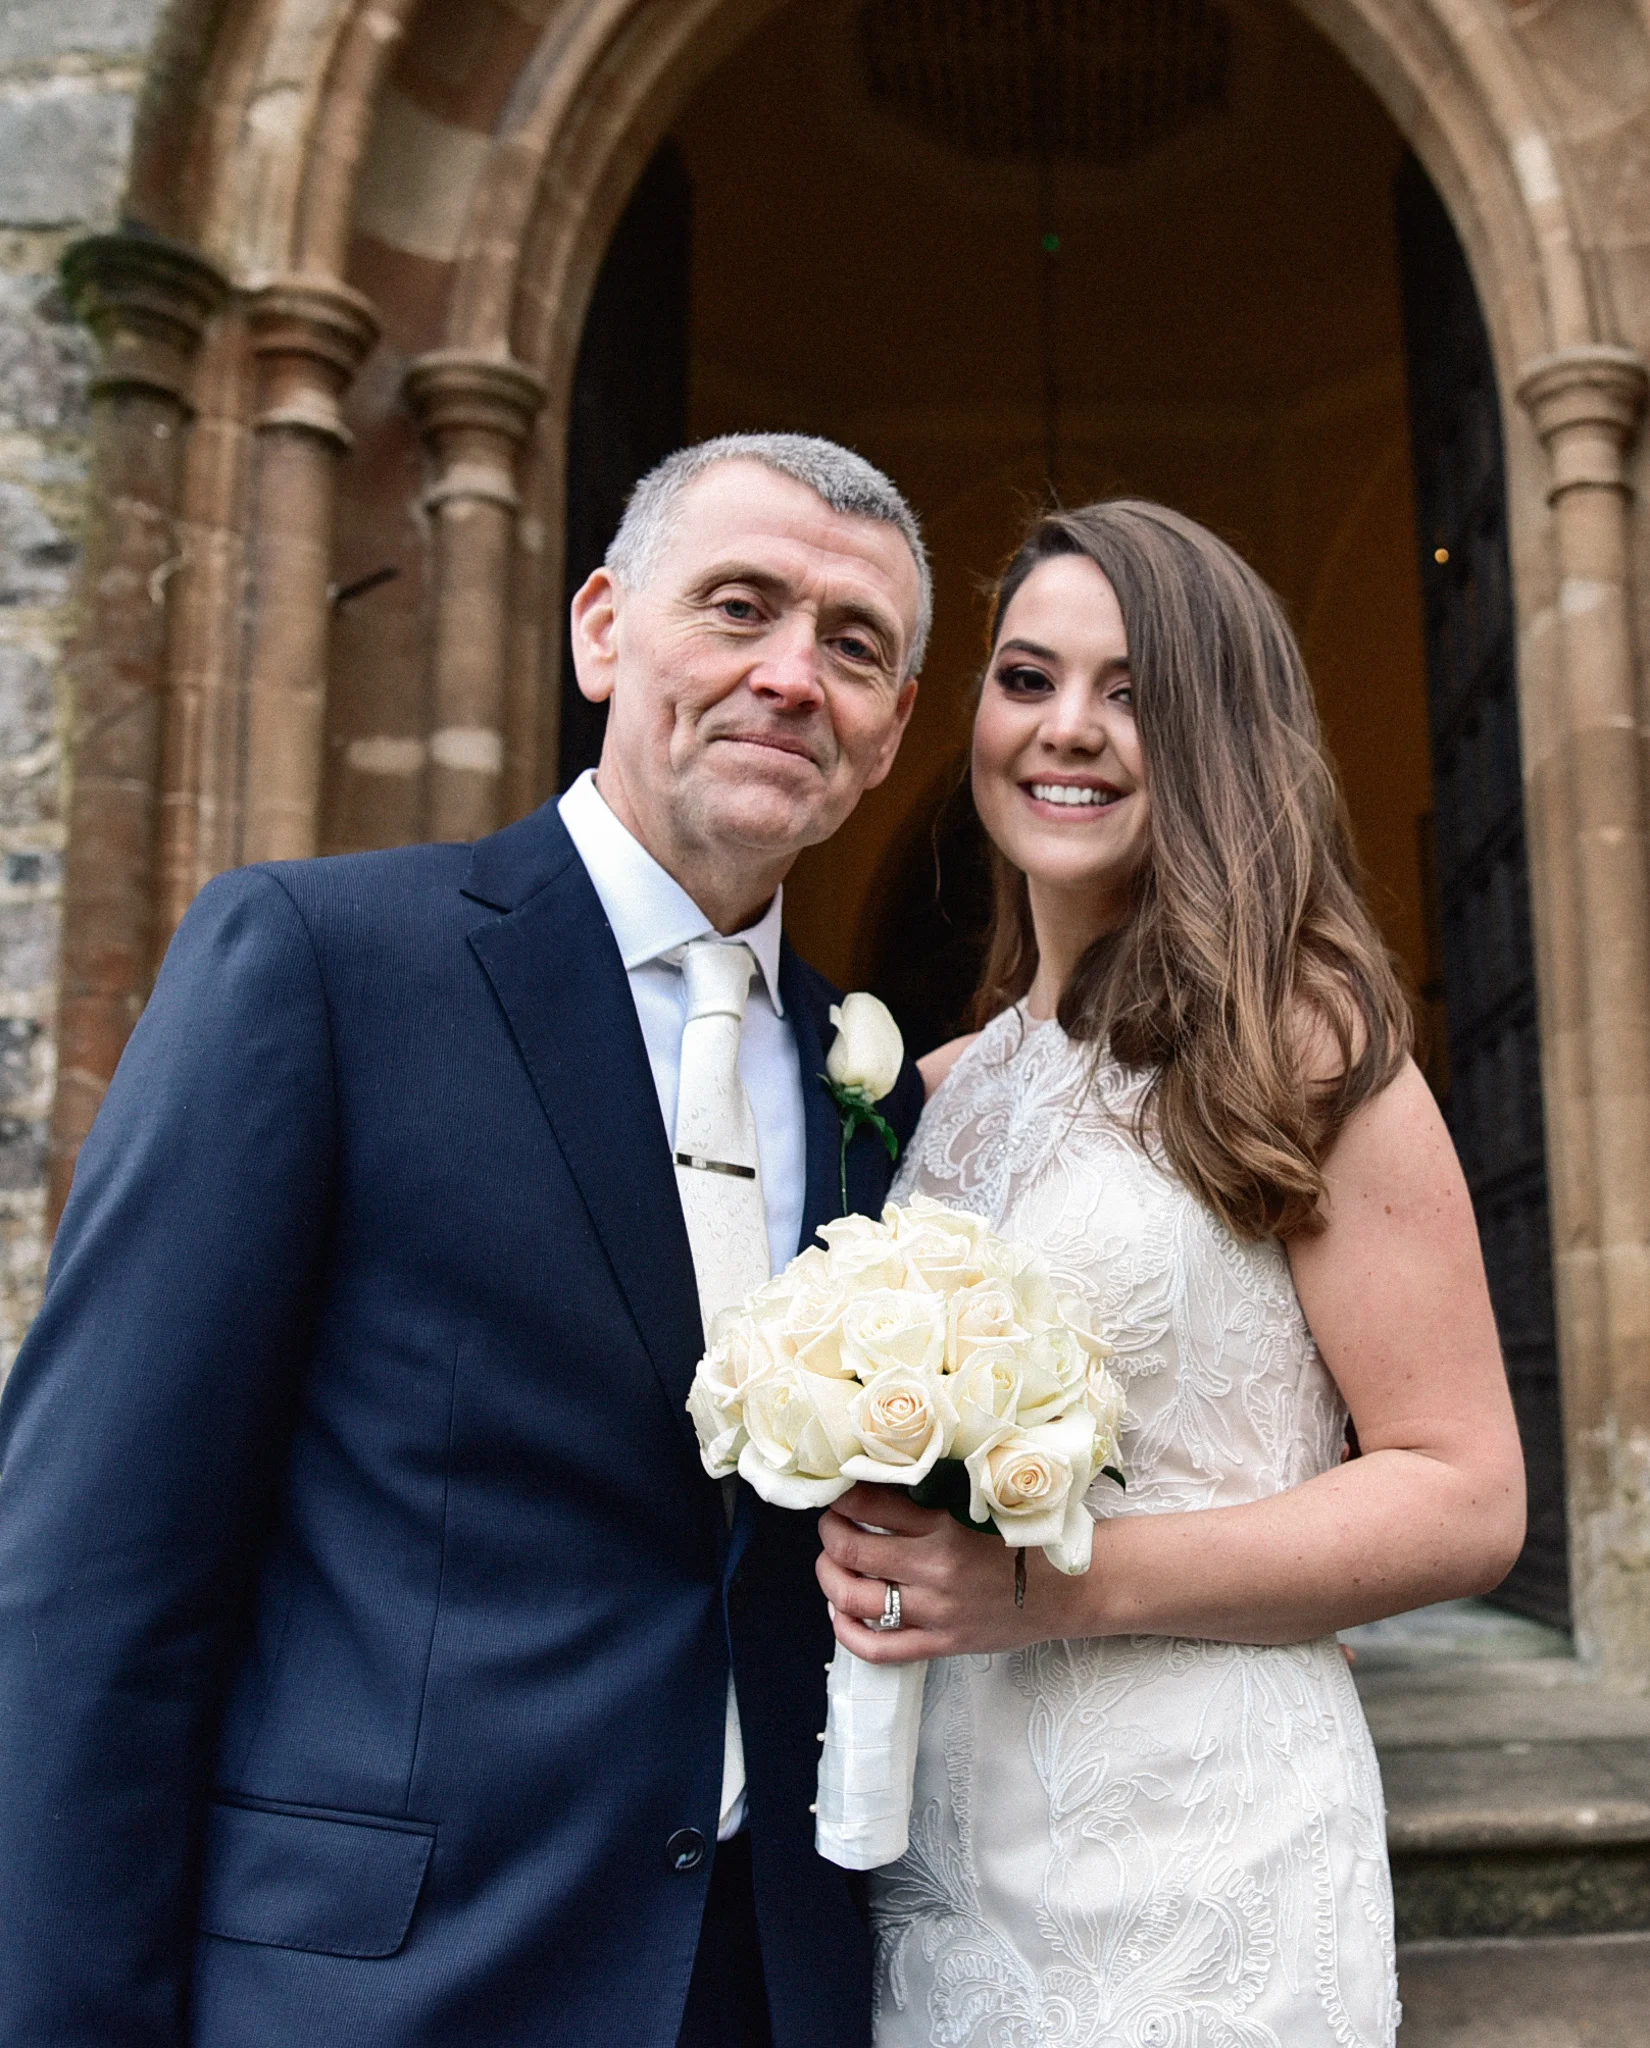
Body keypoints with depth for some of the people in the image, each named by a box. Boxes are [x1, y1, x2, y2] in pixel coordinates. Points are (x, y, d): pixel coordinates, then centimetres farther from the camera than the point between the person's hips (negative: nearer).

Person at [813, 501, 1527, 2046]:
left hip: (1196, 1866, -5)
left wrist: (1062, 1581, -21)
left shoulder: (1302, 1050, -10)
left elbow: (1466, 1499, -12)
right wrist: (857, 1543, -4)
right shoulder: (939, 1088, 6)